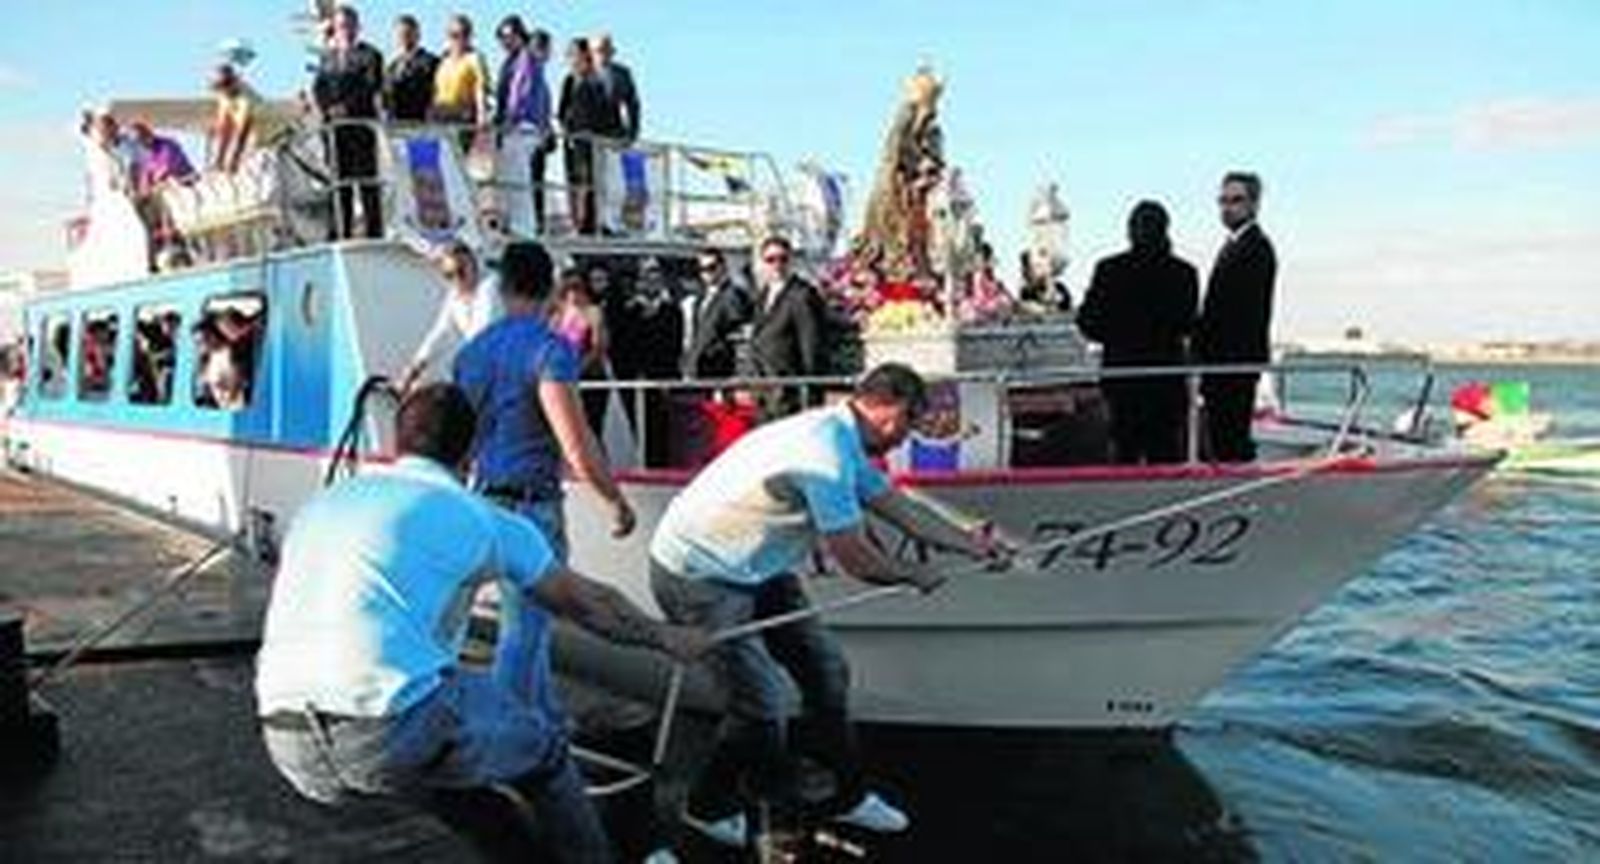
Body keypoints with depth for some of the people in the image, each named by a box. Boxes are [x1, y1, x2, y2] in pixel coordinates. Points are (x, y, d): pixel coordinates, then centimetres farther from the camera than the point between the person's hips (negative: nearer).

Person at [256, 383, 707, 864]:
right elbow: (586, 604, 20)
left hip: (292, 752, 6)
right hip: (392, 733, -6)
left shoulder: (322, 501, 22)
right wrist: (667, 638, 37)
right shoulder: (478, 517, 8)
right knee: (540, 738, 21)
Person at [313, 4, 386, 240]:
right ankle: (343, 232, 8)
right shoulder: (327, 55, 17)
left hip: (362, 123, -4)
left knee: (366, 178, -5)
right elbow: (318, 88, 13)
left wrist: (348, 107, -16)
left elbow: (372, 88, -8)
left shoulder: (370, 55, 3)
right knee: (340, 178, 4)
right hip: (335, 125, 4)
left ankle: (373, 230, -3)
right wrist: (328, 108, -6)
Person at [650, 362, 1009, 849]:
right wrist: (915, 575, -6)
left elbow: (900, 507, 11)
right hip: (696, 575, -10)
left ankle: (846, 796, 27)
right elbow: (855, 560, -23)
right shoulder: (826, 453, -29)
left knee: (826, 671, 11)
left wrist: (972, 544, 9)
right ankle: (710, 808, 18)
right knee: (761, 704, -9)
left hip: (752, 569, 10)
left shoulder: (845, 442, 3)